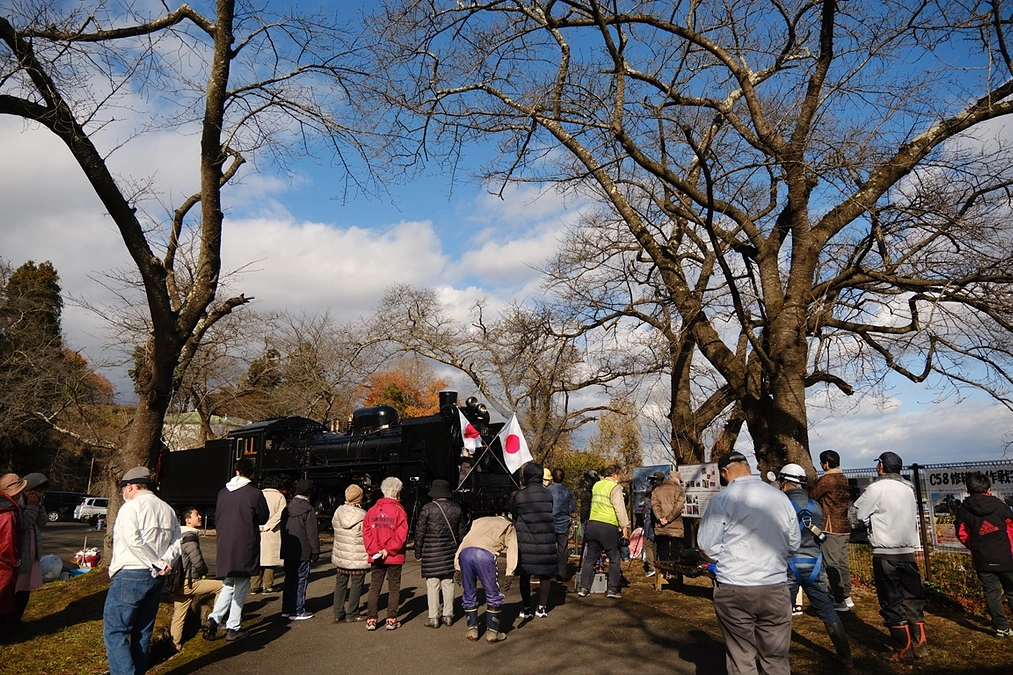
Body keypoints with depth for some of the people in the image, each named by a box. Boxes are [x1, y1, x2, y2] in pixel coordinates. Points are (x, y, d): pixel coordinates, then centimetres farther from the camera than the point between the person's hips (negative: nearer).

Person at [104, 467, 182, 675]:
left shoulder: (130, 507, -9)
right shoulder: (167, 509, 12)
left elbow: (133, 541, -19)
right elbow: (177, 540, 5)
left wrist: (156, 563, -13)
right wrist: (165, 561, -7)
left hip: (130, 576, -7)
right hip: (155, 578, 7)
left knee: (115, 632, -3)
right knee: (142, 633, 14)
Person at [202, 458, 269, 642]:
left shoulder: (223, 492, 3)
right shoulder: (254, 493, -11)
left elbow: (217, 518, 12)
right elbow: (264, 517, -1)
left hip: (224, 546, 5)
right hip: (245, 547, -4)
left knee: (228, 586, 18)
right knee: (240, 588, 7)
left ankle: (213, 619, 2)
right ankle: (233, 628, 10)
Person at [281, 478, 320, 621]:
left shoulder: (287, 508, 9)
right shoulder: (308, 509, -13)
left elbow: (283, 529, 16)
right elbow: (312, 533, -13)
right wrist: (315, 552, -7)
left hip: (287, 551, 7)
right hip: (302, 552, -7)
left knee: (289, 579, 15)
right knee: (301, 580, 1)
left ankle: (286, 609, 21)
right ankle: (298, 611, 4)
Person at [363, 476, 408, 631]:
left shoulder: (372, 510, 4)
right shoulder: (398, 510, -9)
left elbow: (366, 532, -1)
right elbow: (401, 535, -16)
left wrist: (374, 550, -4)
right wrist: (389, 550, -10)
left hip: (376, 557, 4)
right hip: (394, 557, -3)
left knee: (374, 588, 11)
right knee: (394, 588, 7)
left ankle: (371, 620, 11)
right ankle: (391, 620, 9)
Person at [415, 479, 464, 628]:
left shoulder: (428, 509, -7)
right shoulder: (456, 509, 6)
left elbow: (420, 532, -5)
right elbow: (461, 532, 12)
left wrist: (418, 552, 4)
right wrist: (458, 551, 21)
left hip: (431, 553, -4)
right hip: (450, 551, 4)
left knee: (432, 585, 2)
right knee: (448, 583, 11)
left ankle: (433, 618, 5)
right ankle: (448, 615, 18)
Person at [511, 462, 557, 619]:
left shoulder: (519, 496, -8)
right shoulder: (548, 494, 0)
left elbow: (513, 514, 6)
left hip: (526, 543, -2)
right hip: (546, 542, 2)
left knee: (525, 576, 9)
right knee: (544, 575, 12)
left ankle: (526, 609, 14)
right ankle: (542, 608, 18)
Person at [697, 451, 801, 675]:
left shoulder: (722, 499, -9)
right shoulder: (780, 497, 1)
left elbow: (707, 547, -6)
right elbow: (794, 544, 9)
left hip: (734, 589, -3)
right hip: (775, 588, 3)